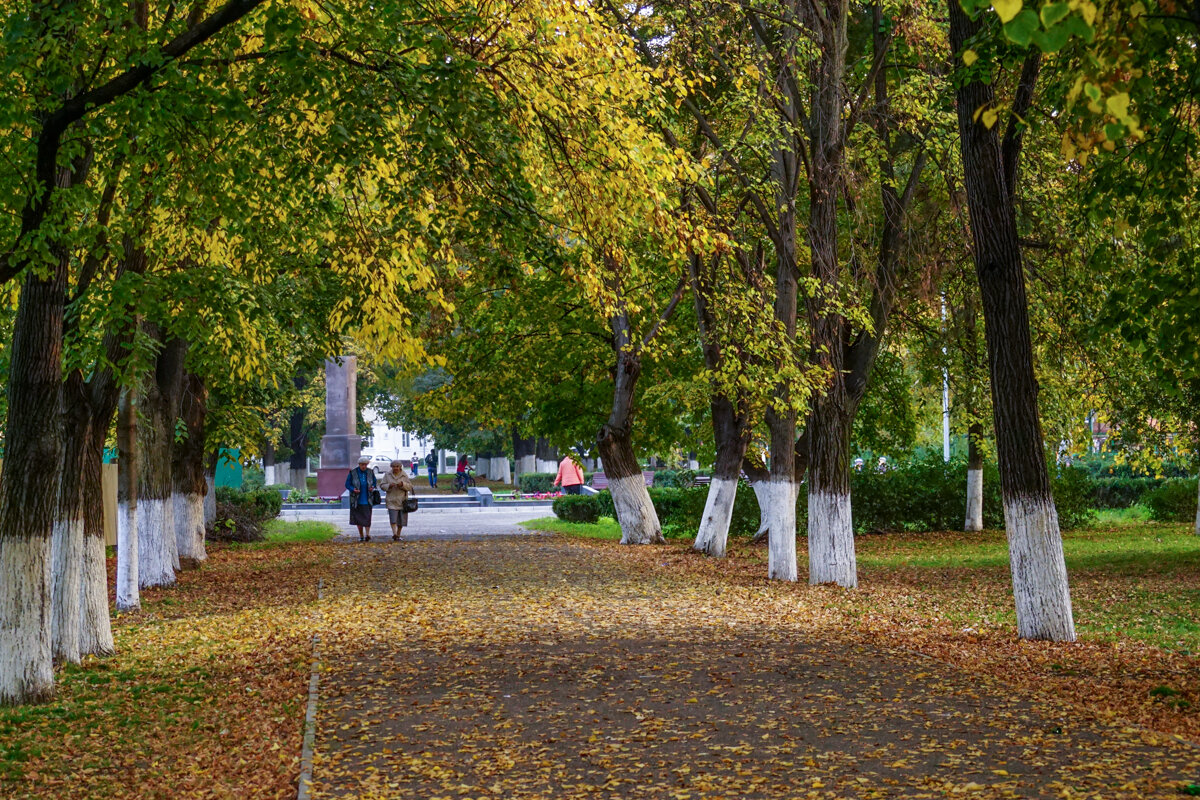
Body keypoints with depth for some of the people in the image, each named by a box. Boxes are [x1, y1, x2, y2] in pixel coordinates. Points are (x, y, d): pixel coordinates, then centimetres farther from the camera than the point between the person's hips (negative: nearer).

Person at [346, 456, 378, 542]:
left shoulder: (370, 472, 2)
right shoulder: (352, 473, -5)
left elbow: (374, 482, 15)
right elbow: (347, 484, 1)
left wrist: (372, 487, -8)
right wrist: (353, 489, -18)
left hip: (367, 500, 0)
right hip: (356, 500, 0)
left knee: (367, 517, -14)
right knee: (358, 518, 6)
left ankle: (367, 534, -18)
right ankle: (361, 536, 18)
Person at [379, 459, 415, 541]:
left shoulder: (404, 476, 5)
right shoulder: (387, 475, 6)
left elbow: (410, 487, 2)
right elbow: (382, 485, 4)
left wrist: (403, 484, -17)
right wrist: (389, 486, -15)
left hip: (402, 500, 1)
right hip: (391, 500, -1)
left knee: (401, 519, 6)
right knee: (393, 518, -15)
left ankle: (398, 535, 19)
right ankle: (394, 534, -23)